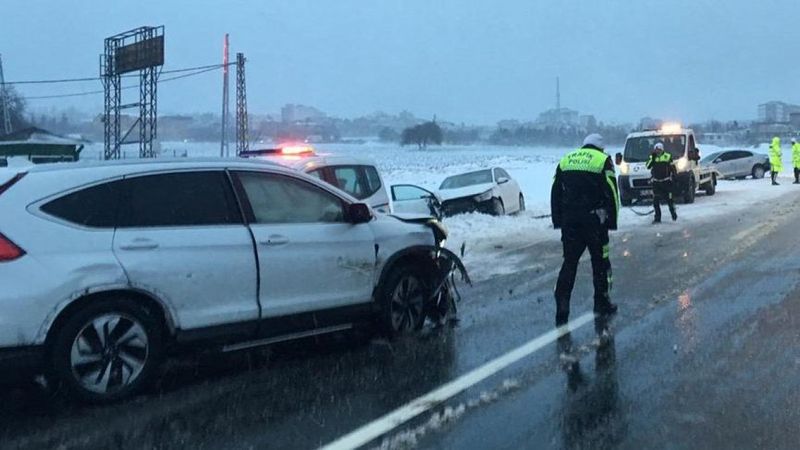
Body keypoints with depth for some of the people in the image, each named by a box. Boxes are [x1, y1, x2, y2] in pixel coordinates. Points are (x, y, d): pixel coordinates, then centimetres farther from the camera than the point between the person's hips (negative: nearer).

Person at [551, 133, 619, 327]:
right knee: (600, 261, 11)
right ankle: (602, 303, 18)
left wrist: (558, 221, 16)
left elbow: (555, 193, 13)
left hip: (569, 222, 3)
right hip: (594, 221, -3)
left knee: (569, 262, 7)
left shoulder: (565, 160, 13)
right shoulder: (603, 161, 0)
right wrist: (611, 221, 2)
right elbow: (612, 194, -4)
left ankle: (561, 309, -1)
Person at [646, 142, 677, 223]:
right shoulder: (652, 157, 6)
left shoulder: (668, 156, 1)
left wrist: (674, 175, -2)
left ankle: (673, 212, 24)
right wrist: (652, 157, -15)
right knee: (655, 200, -1)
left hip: (666, 181, -2)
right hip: (656, 182, 2)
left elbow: (672, 167, 5)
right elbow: (648, 166, -8)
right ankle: (657, 217, 6)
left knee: (669, 198, 1)